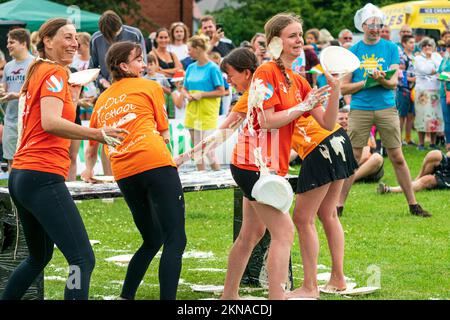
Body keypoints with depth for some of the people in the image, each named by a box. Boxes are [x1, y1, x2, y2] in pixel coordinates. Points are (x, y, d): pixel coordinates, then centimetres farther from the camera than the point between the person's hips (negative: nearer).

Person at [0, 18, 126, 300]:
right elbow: (50, 123, -23)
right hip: (44, 177, -10)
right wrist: (98, 134, -30)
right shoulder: (55, 73, -7)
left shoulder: (37, 73, 20)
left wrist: (72, 96, 17)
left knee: (39, 257, 26)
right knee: (83, 259, -17)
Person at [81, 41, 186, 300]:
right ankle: (168, 298, -24)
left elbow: (92, 145, 34)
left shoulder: (103, 99, 24)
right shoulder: (150, 87, 11)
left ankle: (125, 297, 13)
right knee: (175, 240, -10)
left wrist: (89, 171, 51)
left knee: (152, 241, 20)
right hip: (156, 163, -6)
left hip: (124, 174, 6)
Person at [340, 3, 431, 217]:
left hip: (386, 108, 0)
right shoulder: (353, 51, 5)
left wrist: (383, 80, -22)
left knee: (397, 158, 3)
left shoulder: (390, 48, 6)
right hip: (359, 109, 0)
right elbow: (344, 87, 3)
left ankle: (413, 205, 10)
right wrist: (366, 82, -11)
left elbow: (394, 82, -1)